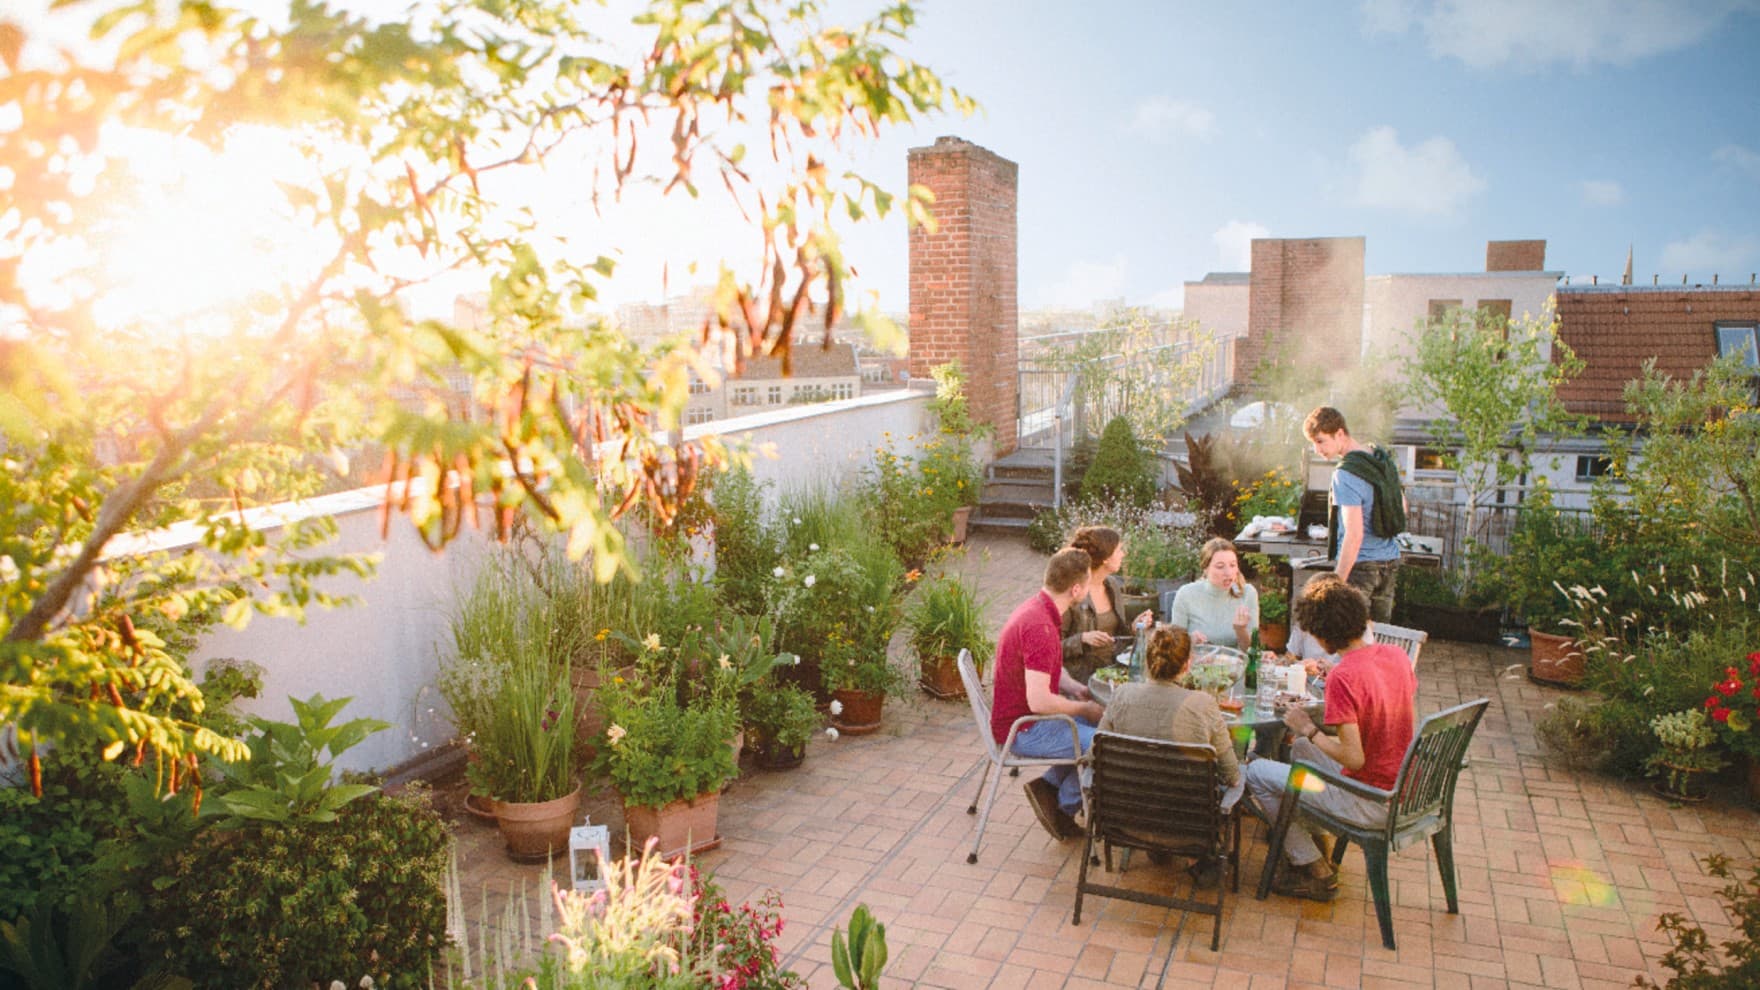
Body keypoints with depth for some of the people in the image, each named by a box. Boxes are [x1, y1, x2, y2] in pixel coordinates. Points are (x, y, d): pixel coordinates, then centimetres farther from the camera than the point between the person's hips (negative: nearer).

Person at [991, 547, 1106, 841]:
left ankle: (1050, 785, 13)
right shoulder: (1040, 627, -29)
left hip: (1020, 715, 10)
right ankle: (1064, 804, 9)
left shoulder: (1037, 607, 4)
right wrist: (1085, 708, -14)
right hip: (1022, 731, -10)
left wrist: (1077, 689, 5)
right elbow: (1039, 701, -30)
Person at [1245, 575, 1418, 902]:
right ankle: (1317, 841, 32)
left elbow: (1354, 758, -26)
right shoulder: (1397, 655, 0)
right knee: (1301, 747, 26)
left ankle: (1315, 872, 11)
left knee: (1256, 772, 1)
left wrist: (1309, 730, -10)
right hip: (1404, 790, 9)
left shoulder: (1343, 677, -25)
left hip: (1372, 804, -9)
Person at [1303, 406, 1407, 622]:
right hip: (1391, 563, 8)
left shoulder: (1345, 475, -20)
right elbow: (1402, 507, 19)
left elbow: (1354, 535, -24)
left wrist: (1337, 582, -21)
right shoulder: (1383, 458, 7)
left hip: (1361, 565, -8)